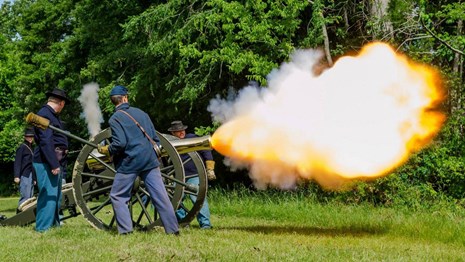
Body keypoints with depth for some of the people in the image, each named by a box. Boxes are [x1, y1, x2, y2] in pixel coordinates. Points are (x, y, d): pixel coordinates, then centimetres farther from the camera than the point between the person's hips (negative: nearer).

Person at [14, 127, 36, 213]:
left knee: (30, 197, 5)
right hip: (24, 176, -8)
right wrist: (17, 176, -18)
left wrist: (34, 178, 25)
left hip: (31, 176, 8)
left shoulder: (31, 148, 22)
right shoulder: (22, 148, -2)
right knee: (25, 197, -15)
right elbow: (17, 163, -9)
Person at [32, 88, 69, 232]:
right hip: (46, 162, -11)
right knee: (49, 195, -11)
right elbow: (45, 141, -21)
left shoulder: (52, 115, 19)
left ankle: (55, 224, 26)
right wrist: (54, 164, -23)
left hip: (55, 162, 11)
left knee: (56, 196, 17)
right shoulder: (45, 114, -14)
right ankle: (43, 228, -9)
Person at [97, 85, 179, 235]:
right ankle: (172, 229, 1)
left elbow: (120, 143, -16)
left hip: (129, 163, -5)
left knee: (118, 196, 7)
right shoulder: (141, 113, 14)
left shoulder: (115, 119, -4)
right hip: (150, 161, 5)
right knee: (160, 195, 3)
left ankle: (125, 230, -2)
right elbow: (155, 139, 15)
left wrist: (104, 150, 0)